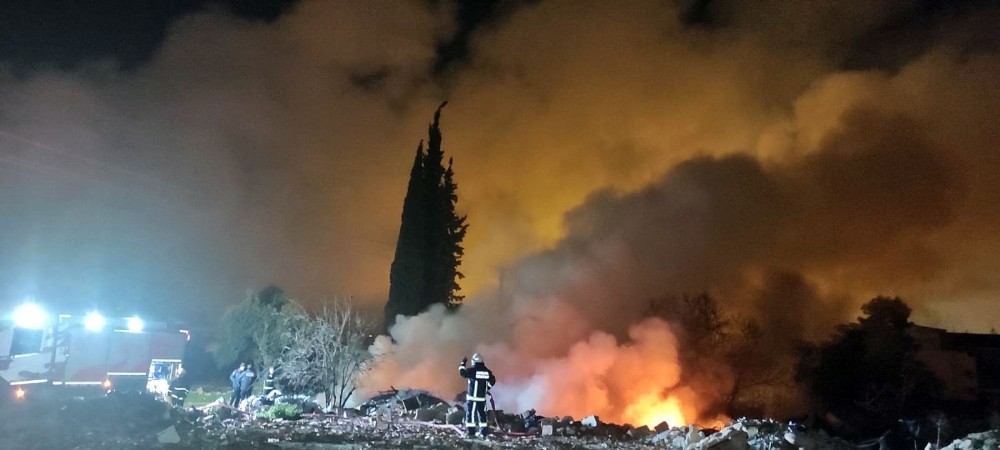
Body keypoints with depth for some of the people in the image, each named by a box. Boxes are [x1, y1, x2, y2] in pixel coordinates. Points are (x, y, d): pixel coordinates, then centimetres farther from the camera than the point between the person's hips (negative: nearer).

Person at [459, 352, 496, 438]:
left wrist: (463, 363, 9)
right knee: (482, 414, 13)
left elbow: (462, 373, -5)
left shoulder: (472, 370, -13)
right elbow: (492, 381, 11)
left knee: (470, 413, 1)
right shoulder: (487, 371, 4)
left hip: (472, 397, -5)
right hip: (482, 398, 5)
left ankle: (471, 431, -2)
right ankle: (483, 432, 15)